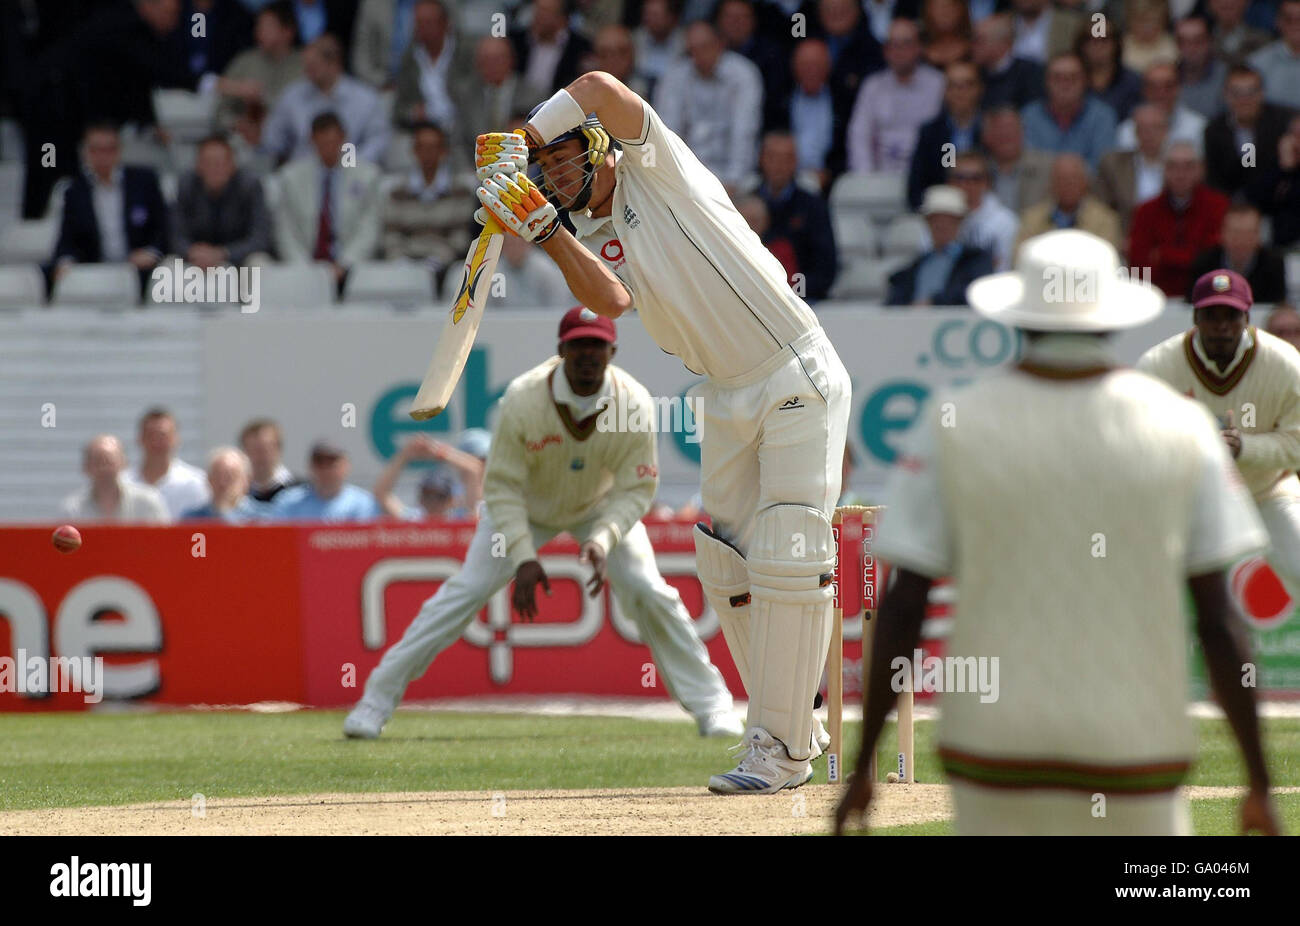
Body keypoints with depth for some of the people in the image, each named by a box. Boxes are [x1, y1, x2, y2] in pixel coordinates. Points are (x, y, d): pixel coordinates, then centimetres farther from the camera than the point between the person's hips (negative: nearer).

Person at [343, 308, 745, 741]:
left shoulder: (635, 405, -28)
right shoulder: (523, 398, -32)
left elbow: (636, 489, -20)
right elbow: (503, 485, -24)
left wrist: (602, 540, -37)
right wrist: (524, 558, -32)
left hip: (602, 507, 1)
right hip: (526, 507, -1)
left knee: (650, 594, -11)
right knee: (465, 592, -11)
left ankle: (710, 705, 3)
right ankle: (379, 697, -4)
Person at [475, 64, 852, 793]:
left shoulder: (654, 172, -4)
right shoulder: (592, 242, 11)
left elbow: (599, 89, -19)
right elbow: (611, 300, -12)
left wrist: (520, 140, -11)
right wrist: (544, 231, -18)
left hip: (800, 381, -8)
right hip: (729, 399, 8)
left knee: (786, 561, -12)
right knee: (727, 567, 7)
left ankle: (779, 749, -11)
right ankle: (794, 737, 17)